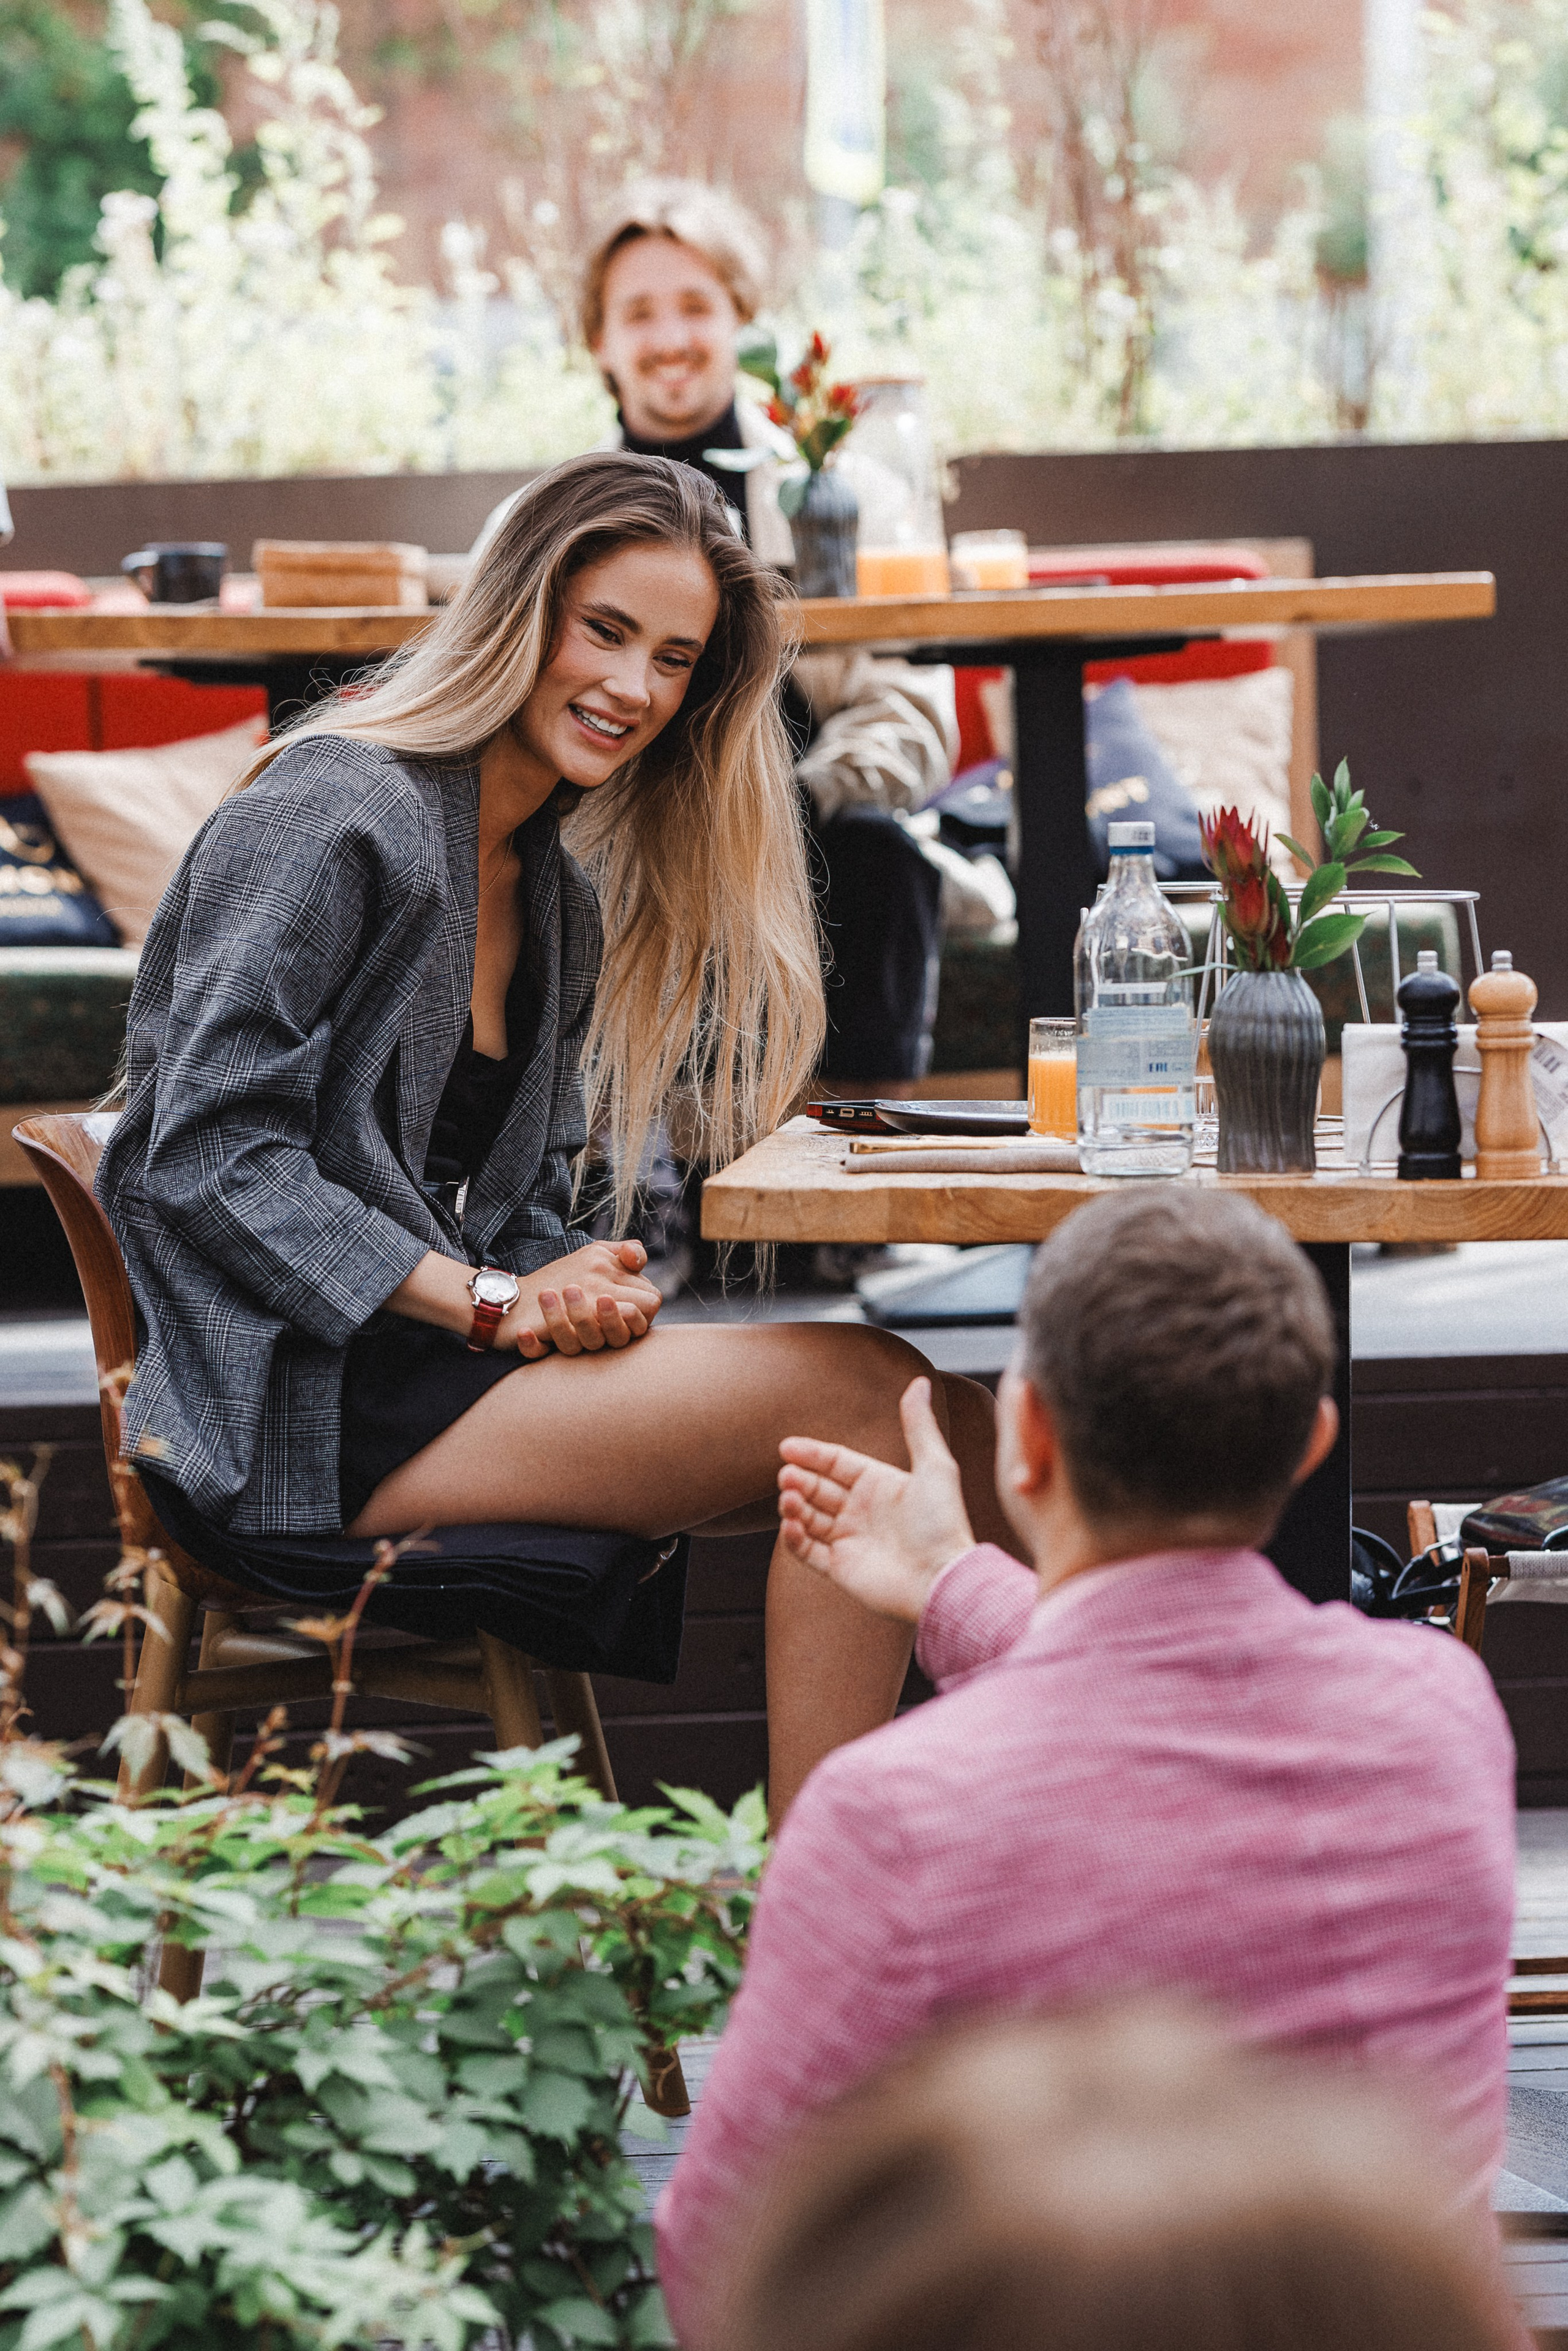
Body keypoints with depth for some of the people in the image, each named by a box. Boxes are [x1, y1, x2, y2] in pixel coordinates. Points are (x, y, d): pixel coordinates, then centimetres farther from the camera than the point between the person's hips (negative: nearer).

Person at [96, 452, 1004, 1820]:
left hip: (443, 1366, 9)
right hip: (299, 1415, -9)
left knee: (916, 1423, -12)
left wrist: (576, 1293, -6)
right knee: (858, 1391, -20)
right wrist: (491, 1301, -18)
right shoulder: (334, 814, -8)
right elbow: (212, 1158, -16)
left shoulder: (560, 897, 19)